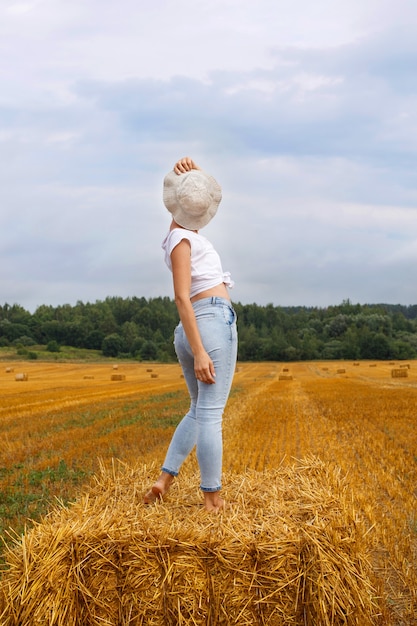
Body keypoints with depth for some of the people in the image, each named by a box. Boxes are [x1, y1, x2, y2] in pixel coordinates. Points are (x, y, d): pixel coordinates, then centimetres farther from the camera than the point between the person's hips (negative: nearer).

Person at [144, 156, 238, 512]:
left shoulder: (184, 233, 20)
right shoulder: (183, 239, -5)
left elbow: (208, 195, 32)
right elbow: (182, 296, -15)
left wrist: (193, 175, 9)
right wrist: (200, 352, -21)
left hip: (189, 332, 10)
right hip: (213, 321, -10)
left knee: (199, 410, 19)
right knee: (210, 413, -6)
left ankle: (164, 480, 11)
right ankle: (213, 499, -1)